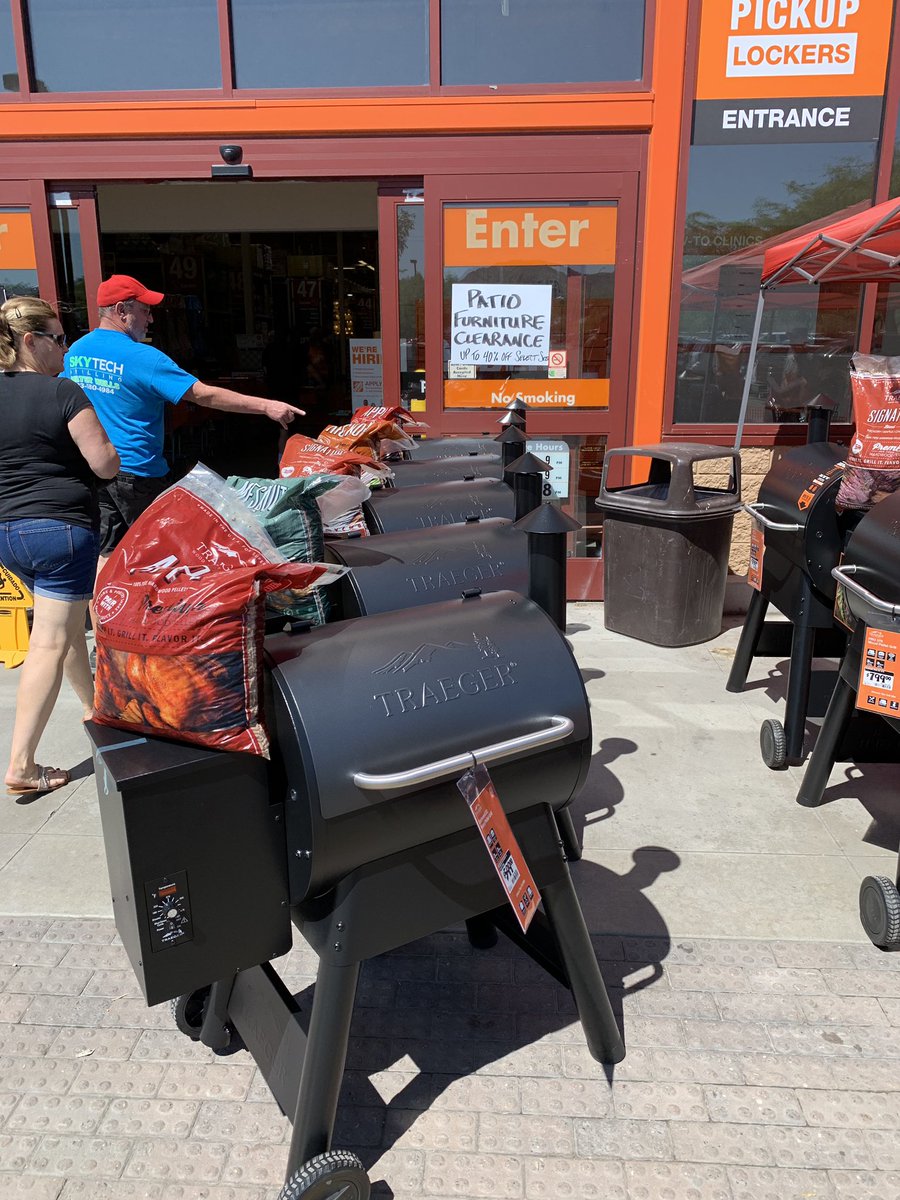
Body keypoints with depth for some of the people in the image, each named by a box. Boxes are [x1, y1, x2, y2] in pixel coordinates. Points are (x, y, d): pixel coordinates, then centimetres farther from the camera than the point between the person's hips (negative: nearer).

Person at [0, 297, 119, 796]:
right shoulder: (62, 392, -12)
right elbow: (106, 464, -13)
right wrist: (103, 442, 7)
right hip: (62, 528, -7)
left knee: (66, 623, 24)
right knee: (50, 642, -2)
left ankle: (94, 707, 42)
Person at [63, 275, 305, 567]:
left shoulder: (74, 352, 5)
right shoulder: (142, 357, -18)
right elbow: (204, 395, -21)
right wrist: (266, 406, -20)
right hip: (136, 473, -7)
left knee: (108, 552, 13)